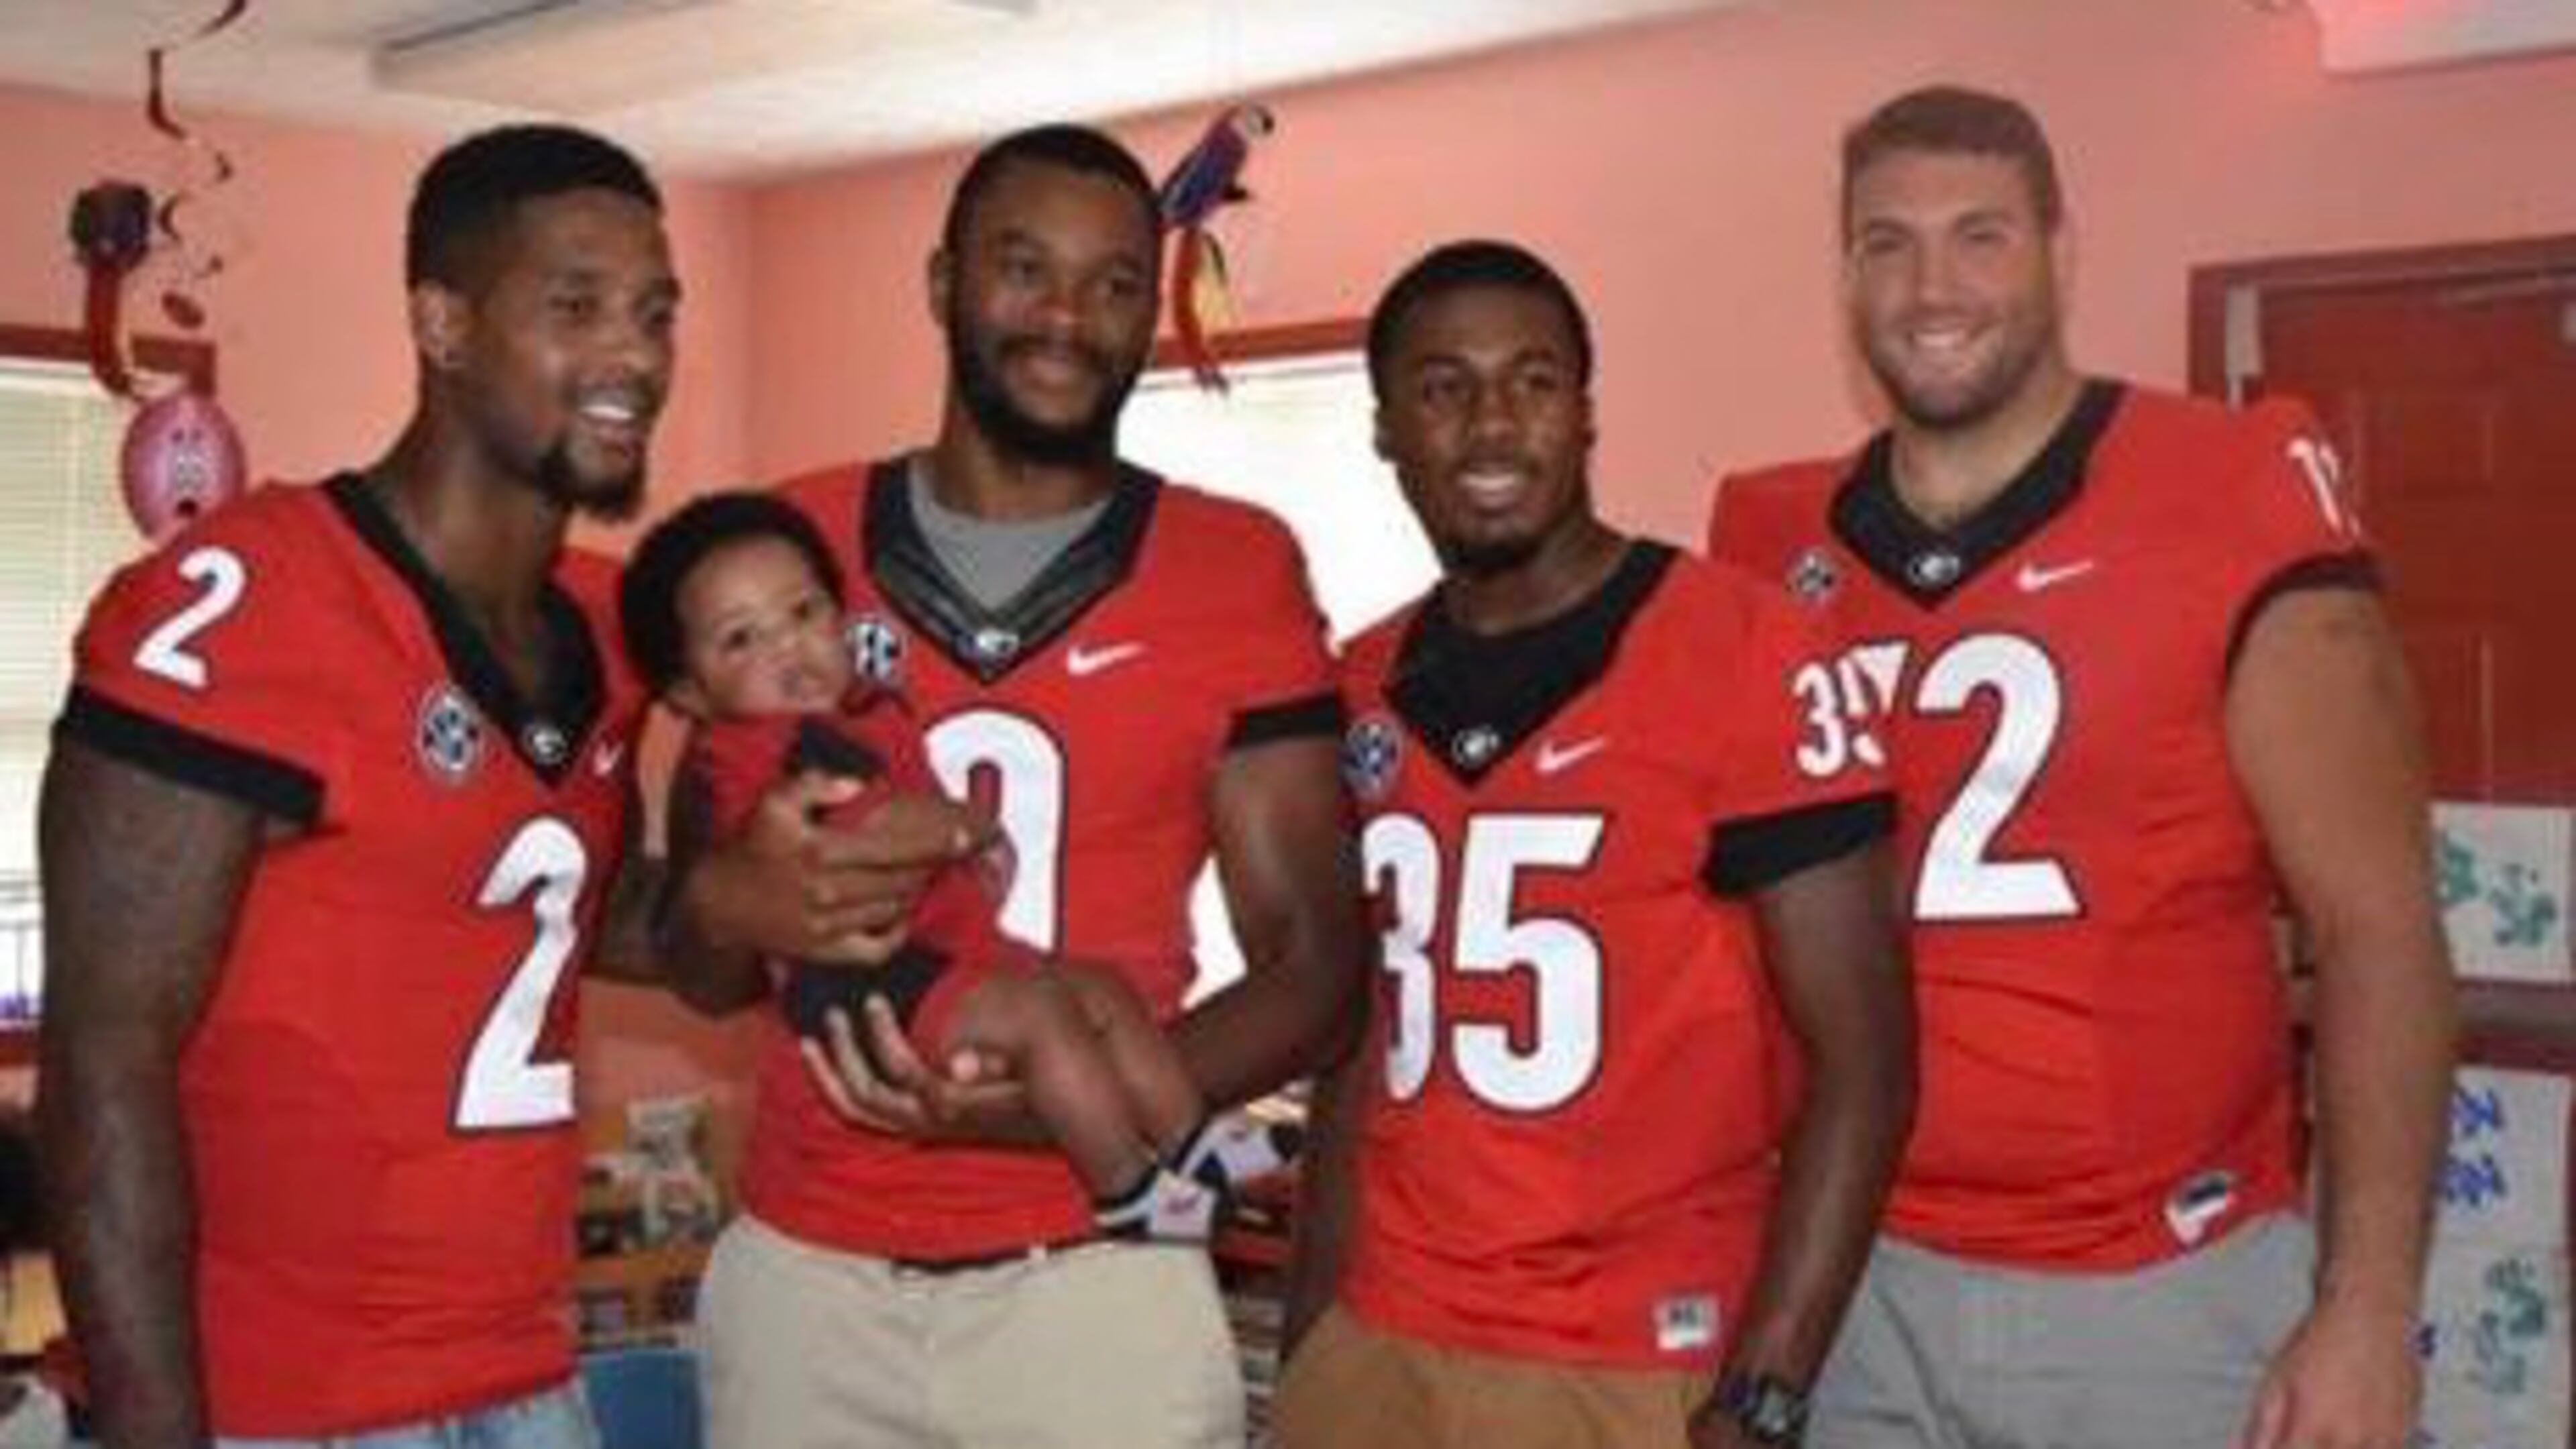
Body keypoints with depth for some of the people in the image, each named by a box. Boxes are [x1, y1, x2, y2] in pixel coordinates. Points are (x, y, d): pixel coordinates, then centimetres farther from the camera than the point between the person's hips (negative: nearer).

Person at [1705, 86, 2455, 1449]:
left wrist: (2368, 1308, -15)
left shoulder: (2233, 506, -9)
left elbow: (2376, 927, -9)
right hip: (1858, 1282, 3)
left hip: (2162, 1289, -3)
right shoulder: (1773, 551, 3)